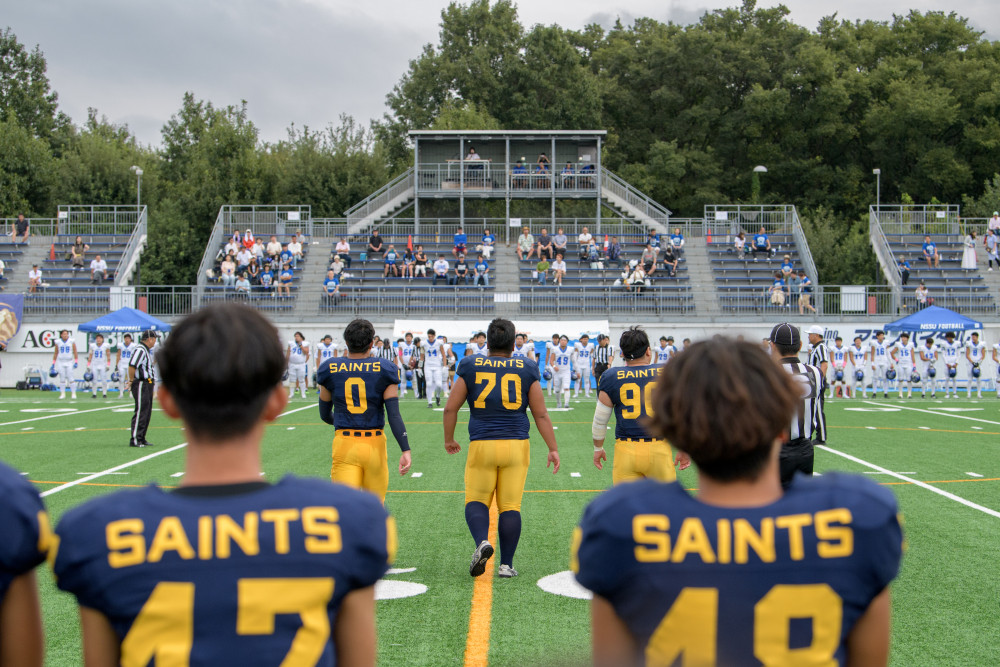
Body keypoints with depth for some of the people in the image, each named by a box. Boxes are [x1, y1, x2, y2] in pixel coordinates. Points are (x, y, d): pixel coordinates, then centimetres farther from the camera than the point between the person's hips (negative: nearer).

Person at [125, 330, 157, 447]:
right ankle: (134, 440, -9)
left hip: (147, 384, 10)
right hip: (140, 384, -10)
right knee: (140, 412, -10)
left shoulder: (145, 350, 19)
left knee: (147, 412, 12)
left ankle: (141, 439, 17)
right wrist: (131, 381, -18)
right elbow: (132, 365, -24)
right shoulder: (139, 350, -15)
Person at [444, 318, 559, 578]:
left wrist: (449, 439, 17)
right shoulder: (527, 369, 3)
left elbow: (451, 408, 3)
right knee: (510, 506, 6)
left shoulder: (470, 366, 1)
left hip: (482, 445, -1)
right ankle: (506, 564, 7)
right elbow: (541, 414, 3)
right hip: (516, 445, 1)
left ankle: (482, 542, -16)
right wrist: (553, 448, 9)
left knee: (476, 501, 10)